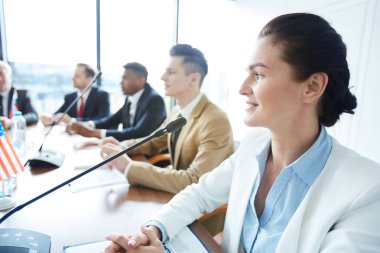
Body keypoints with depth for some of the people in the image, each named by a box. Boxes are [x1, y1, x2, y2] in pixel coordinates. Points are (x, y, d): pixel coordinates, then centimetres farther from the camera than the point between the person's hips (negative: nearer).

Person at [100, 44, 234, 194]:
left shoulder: (216, 122, -26)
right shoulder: (177, 111, 0)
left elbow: (195, 181, -32)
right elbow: (154, 142, 14)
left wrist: (128, 167, -33)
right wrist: (121, 146, -6)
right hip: (180, 193, 6)